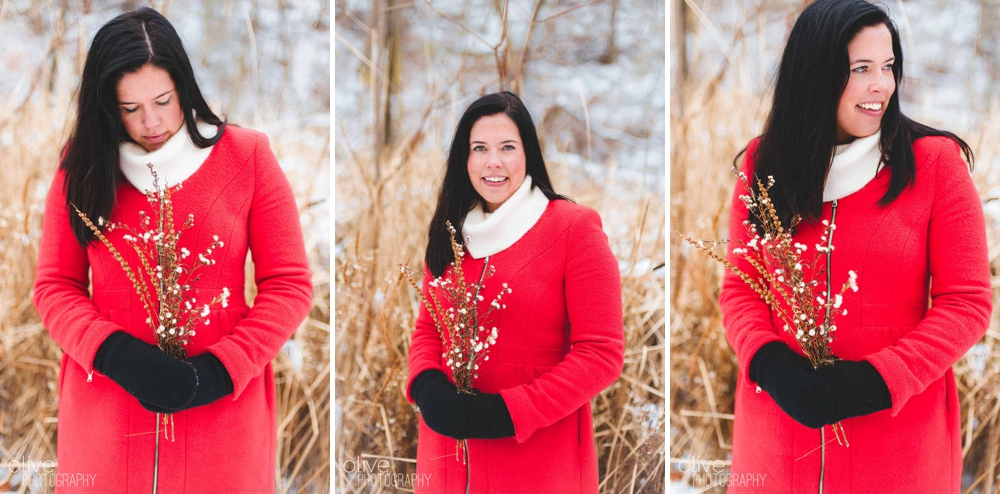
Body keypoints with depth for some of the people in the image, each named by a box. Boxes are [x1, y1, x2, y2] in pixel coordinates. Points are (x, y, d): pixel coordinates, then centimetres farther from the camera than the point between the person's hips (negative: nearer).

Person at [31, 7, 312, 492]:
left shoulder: (246, 157, -2)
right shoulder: (84, 166, 3)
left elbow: (288, 284, -2)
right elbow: (55, 287, 4)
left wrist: (219, 372, -14)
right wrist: (118, 355, -14)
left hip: (221, 412, -1)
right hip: (107, 420, 1)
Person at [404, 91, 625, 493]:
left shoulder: (574, 227, -9)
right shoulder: (452, 233, 9)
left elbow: (601, 354, -13)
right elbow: (427, 329, 14)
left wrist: (508, 411, -20)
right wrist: (426, 384, -9)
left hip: (539, 460, -5)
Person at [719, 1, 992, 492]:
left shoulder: (935, 161, -5)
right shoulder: (765, 162, 3)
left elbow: (967, 302, -6)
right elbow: (739, 288, 5)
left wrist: (877, 379, -17)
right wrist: (770, 363, -14)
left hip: (899, 436, -2)